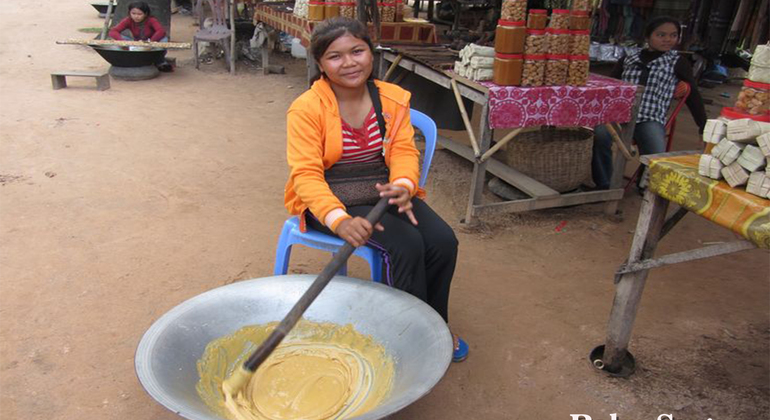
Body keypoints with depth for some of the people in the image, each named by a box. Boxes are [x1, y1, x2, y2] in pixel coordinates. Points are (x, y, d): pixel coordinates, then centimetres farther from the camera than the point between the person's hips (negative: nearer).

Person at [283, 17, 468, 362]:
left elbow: (404, 150, -4)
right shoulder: (306, 109, -14)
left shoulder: (393, 98, 1)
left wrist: (403, 186, -30)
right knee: (406, 243, -27)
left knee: (443, 241, -17)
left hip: (383, 191, 5)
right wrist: (339, 220, -39)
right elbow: (306, 174, -21)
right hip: (329, 199, -5)